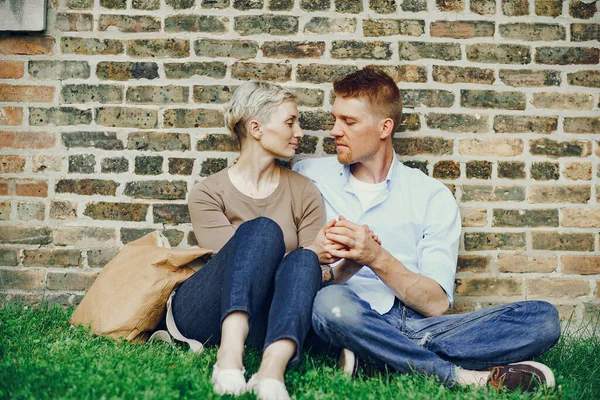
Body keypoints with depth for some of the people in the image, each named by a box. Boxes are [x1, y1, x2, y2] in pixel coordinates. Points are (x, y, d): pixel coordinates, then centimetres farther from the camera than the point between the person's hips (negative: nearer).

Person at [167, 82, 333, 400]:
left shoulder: (305, 194, 10)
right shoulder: (207, 194, 3)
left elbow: (309, 268, 5)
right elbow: (242, 256, -11)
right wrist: (316, 252, -21)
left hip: (263, 324, 2)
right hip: (203, 313, -2)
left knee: (303, 262, -29)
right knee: (262, 230, -27)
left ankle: (272, 371, -52)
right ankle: (229, 358, -46)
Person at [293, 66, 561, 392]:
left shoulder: (432, 197, 8)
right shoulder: (307, 177, 9)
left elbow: (436, 303, -1)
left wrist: (376, 258, -16)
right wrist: (346, 267, -18)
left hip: (419, 326, 2)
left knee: (542, 318, -17)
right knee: (331, 302, -38)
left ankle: (371, 360, -26)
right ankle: (465, 376, -23)